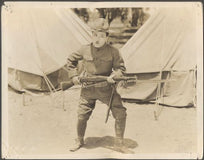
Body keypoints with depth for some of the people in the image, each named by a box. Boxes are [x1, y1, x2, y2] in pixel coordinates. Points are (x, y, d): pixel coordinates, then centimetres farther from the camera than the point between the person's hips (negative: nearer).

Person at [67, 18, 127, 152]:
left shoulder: (113, 52, -8)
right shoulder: (85, 50, -4)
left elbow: (121, 68, -1)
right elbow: (71, 60, 12)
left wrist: (113, 76, -20)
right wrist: (74, 75, 2)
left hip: (107, 89, -1)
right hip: (88, 89, 1)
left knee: (120, 114, -7)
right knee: (82, 116, 6)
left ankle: (119, 142, 12)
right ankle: (80, 141, 32)